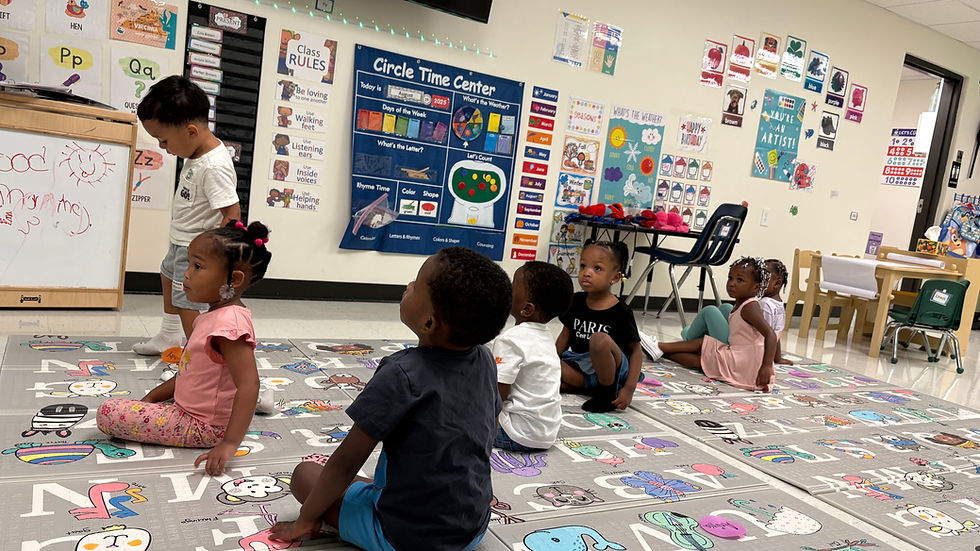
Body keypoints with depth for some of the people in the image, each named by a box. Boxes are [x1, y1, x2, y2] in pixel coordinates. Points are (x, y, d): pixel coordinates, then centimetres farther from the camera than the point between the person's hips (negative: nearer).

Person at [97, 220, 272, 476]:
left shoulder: (229, 322, -28)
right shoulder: (213, 315, 6)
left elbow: (249, 384, -35)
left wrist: (230, 443, -38)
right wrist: (153, 397, 7)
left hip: (204, 427, -7)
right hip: (189, 408, 7)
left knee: (107, 413, -13)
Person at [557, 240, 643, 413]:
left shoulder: (621, 311, -13)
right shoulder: (576, 301, 1)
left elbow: (636, 350, -8)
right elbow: (566, 334, 12)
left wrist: (629, 389, -17)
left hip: (610, 368, -4)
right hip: (581, 366, 4)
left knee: (599, 339, -34)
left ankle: (608, 394, -14)